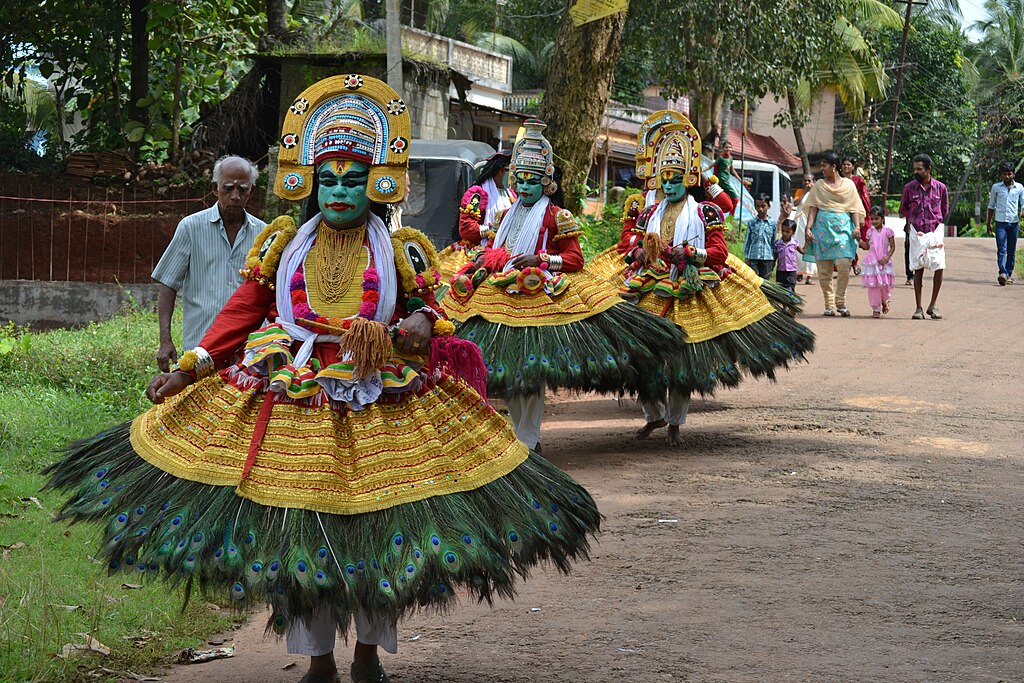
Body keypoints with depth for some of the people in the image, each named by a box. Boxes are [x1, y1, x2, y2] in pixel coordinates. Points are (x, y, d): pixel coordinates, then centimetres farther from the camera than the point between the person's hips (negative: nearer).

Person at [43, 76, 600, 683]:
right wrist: (188, 369, 1)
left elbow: (427, 311, 9)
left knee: (375, 529, 3)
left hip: (380, 402, -1)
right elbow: (242, 313, 8)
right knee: (298, 532, 2)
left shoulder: (401, 252, 4)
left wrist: (417, 329, -16)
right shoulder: (282, 245, 6)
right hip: (292, 402, 1)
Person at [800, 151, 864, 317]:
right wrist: (808, 228, -5)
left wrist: (857, 227, -5)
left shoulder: (848, 184, 10)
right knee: (824, 269, -2)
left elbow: (855, 208, 9)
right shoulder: (819, 185, 12)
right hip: (823, 227, 1)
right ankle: (829, 304, 5)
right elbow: (813, 208, 7)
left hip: (843, 227, -1)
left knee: (844, 263, -15)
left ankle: (841, 302, -3)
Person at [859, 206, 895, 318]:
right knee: (873, 286, -1)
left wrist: (887, 257, -14)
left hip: (884, 262, -2)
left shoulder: (888, 231, -1)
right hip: (872, 262, 2)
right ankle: (876, 309, 7)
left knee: (885, 285, 2)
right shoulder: (870, 232, 7)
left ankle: (885, 302, 33)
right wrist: (859, 240, -2)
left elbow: (893, 247, -1)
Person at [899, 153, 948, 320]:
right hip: (916, 233, 0)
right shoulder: (910, 187, 0)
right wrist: (914, 219, 6)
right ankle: (919, 308, 3)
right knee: (918, 269, -2)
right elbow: (903, 210, 14)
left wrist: (934, 220, 9)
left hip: (935, 232, 0)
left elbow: (944, 211, 13)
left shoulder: (940, 187, 0)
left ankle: (933, 306, 7)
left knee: (939, 267, -7)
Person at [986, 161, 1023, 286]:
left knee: (1011, 251, 7)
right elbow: (991, 205, 13)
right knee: (1001, 249, -14)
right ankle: (1002, 273, -27)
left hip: (1014, 223, 1)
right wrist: (989, 222, 12)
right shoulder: (996, 187, 4)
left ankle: (1009, 274, 18)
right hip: (1000, 223, -1)